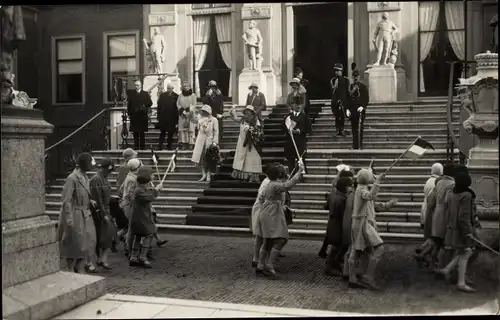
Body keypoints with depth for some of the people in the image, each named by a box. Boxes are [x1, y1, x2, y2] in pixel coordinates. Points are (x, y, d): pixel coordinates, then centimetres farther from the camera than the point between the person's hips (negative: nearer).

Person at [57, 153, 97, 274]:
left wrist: (90, 201, 5)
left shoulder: (84, 177, 9)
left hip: (85, 216, 9)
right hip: (75, 216, -8)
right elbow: (66, 200, -19)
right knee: (74, 245, 3)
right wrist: (69, 219, -22)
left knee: (86, 244, 12)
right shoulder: (72, 178, -18)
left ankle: (79, 270, 24)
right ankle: (71, 271, 18)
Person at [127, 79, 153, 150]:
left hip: (143, 116, -1)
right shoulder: (131, 94, 8)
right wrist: (129, 114, 2)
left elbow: (150, 103, 2)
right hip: (134, 116, 1)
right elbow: (129, 105, 8)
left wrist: (145, 107, -12)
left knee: (142, 133, 2)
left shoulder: (145, 94, 4)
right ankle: (136, 147, 10)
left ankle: (142, 147, 7)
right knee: (135, 133, 4)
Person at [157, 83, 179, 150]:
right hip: (163, 117, 1)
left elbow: (177, 108, -4)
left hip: (172, 118, -1)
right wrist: (158, 116, -1)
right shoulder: (162, 95, 5)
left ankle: (169, 146, 15)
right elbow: (159, 106, 5)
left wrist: (176, 119, -7)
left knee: (171, 133, 5)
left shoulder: (176, 96, -2)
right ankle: (160, 145, 12)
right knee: (162, 132, 7)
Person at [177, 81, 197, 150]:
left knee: (191, 128, -6)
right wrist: (183, 111, -8)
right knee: (183, 129, -3)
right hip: (182, 114, 2)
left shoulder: (193, 95, 4)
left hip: (190, 114, -2)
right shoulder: (180, 95, 11)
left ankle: (191, 144, -4)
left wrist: (189, 112, -13)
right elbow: (178, 104, 7)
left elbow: (194, 105, -1)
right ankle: (184, 143, -2)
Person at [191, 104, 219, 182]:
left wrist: (215, 142, -12)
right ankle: (204, 175, 10)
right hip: (201, 141, 4)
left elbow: (216, 132, -5)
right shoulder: (200, 120, 10)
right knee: (201, 159, 1)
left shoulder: (214, 120, -4)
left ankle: (208, 176, 7)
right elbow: (199, 130, 16)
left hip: (209, 141, -4)